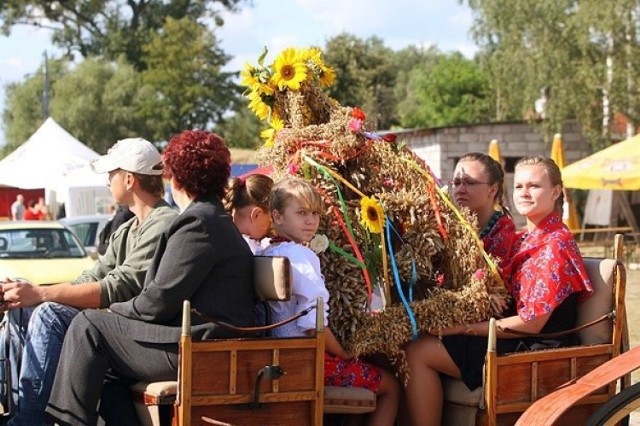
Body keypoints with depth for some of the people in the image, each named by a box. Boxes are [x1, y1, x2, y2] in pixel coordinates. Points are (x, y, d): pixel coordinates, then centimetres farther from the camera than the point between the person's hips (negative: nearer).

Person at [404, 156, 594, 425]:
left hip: (538, 349, -9)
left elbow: (532, 322, -17)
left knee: (418, 352, -16)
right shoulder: (525, 239, 16)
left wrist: (464, 327, -16)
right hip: (517, 341, 9)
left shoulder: (556, 244, -11)